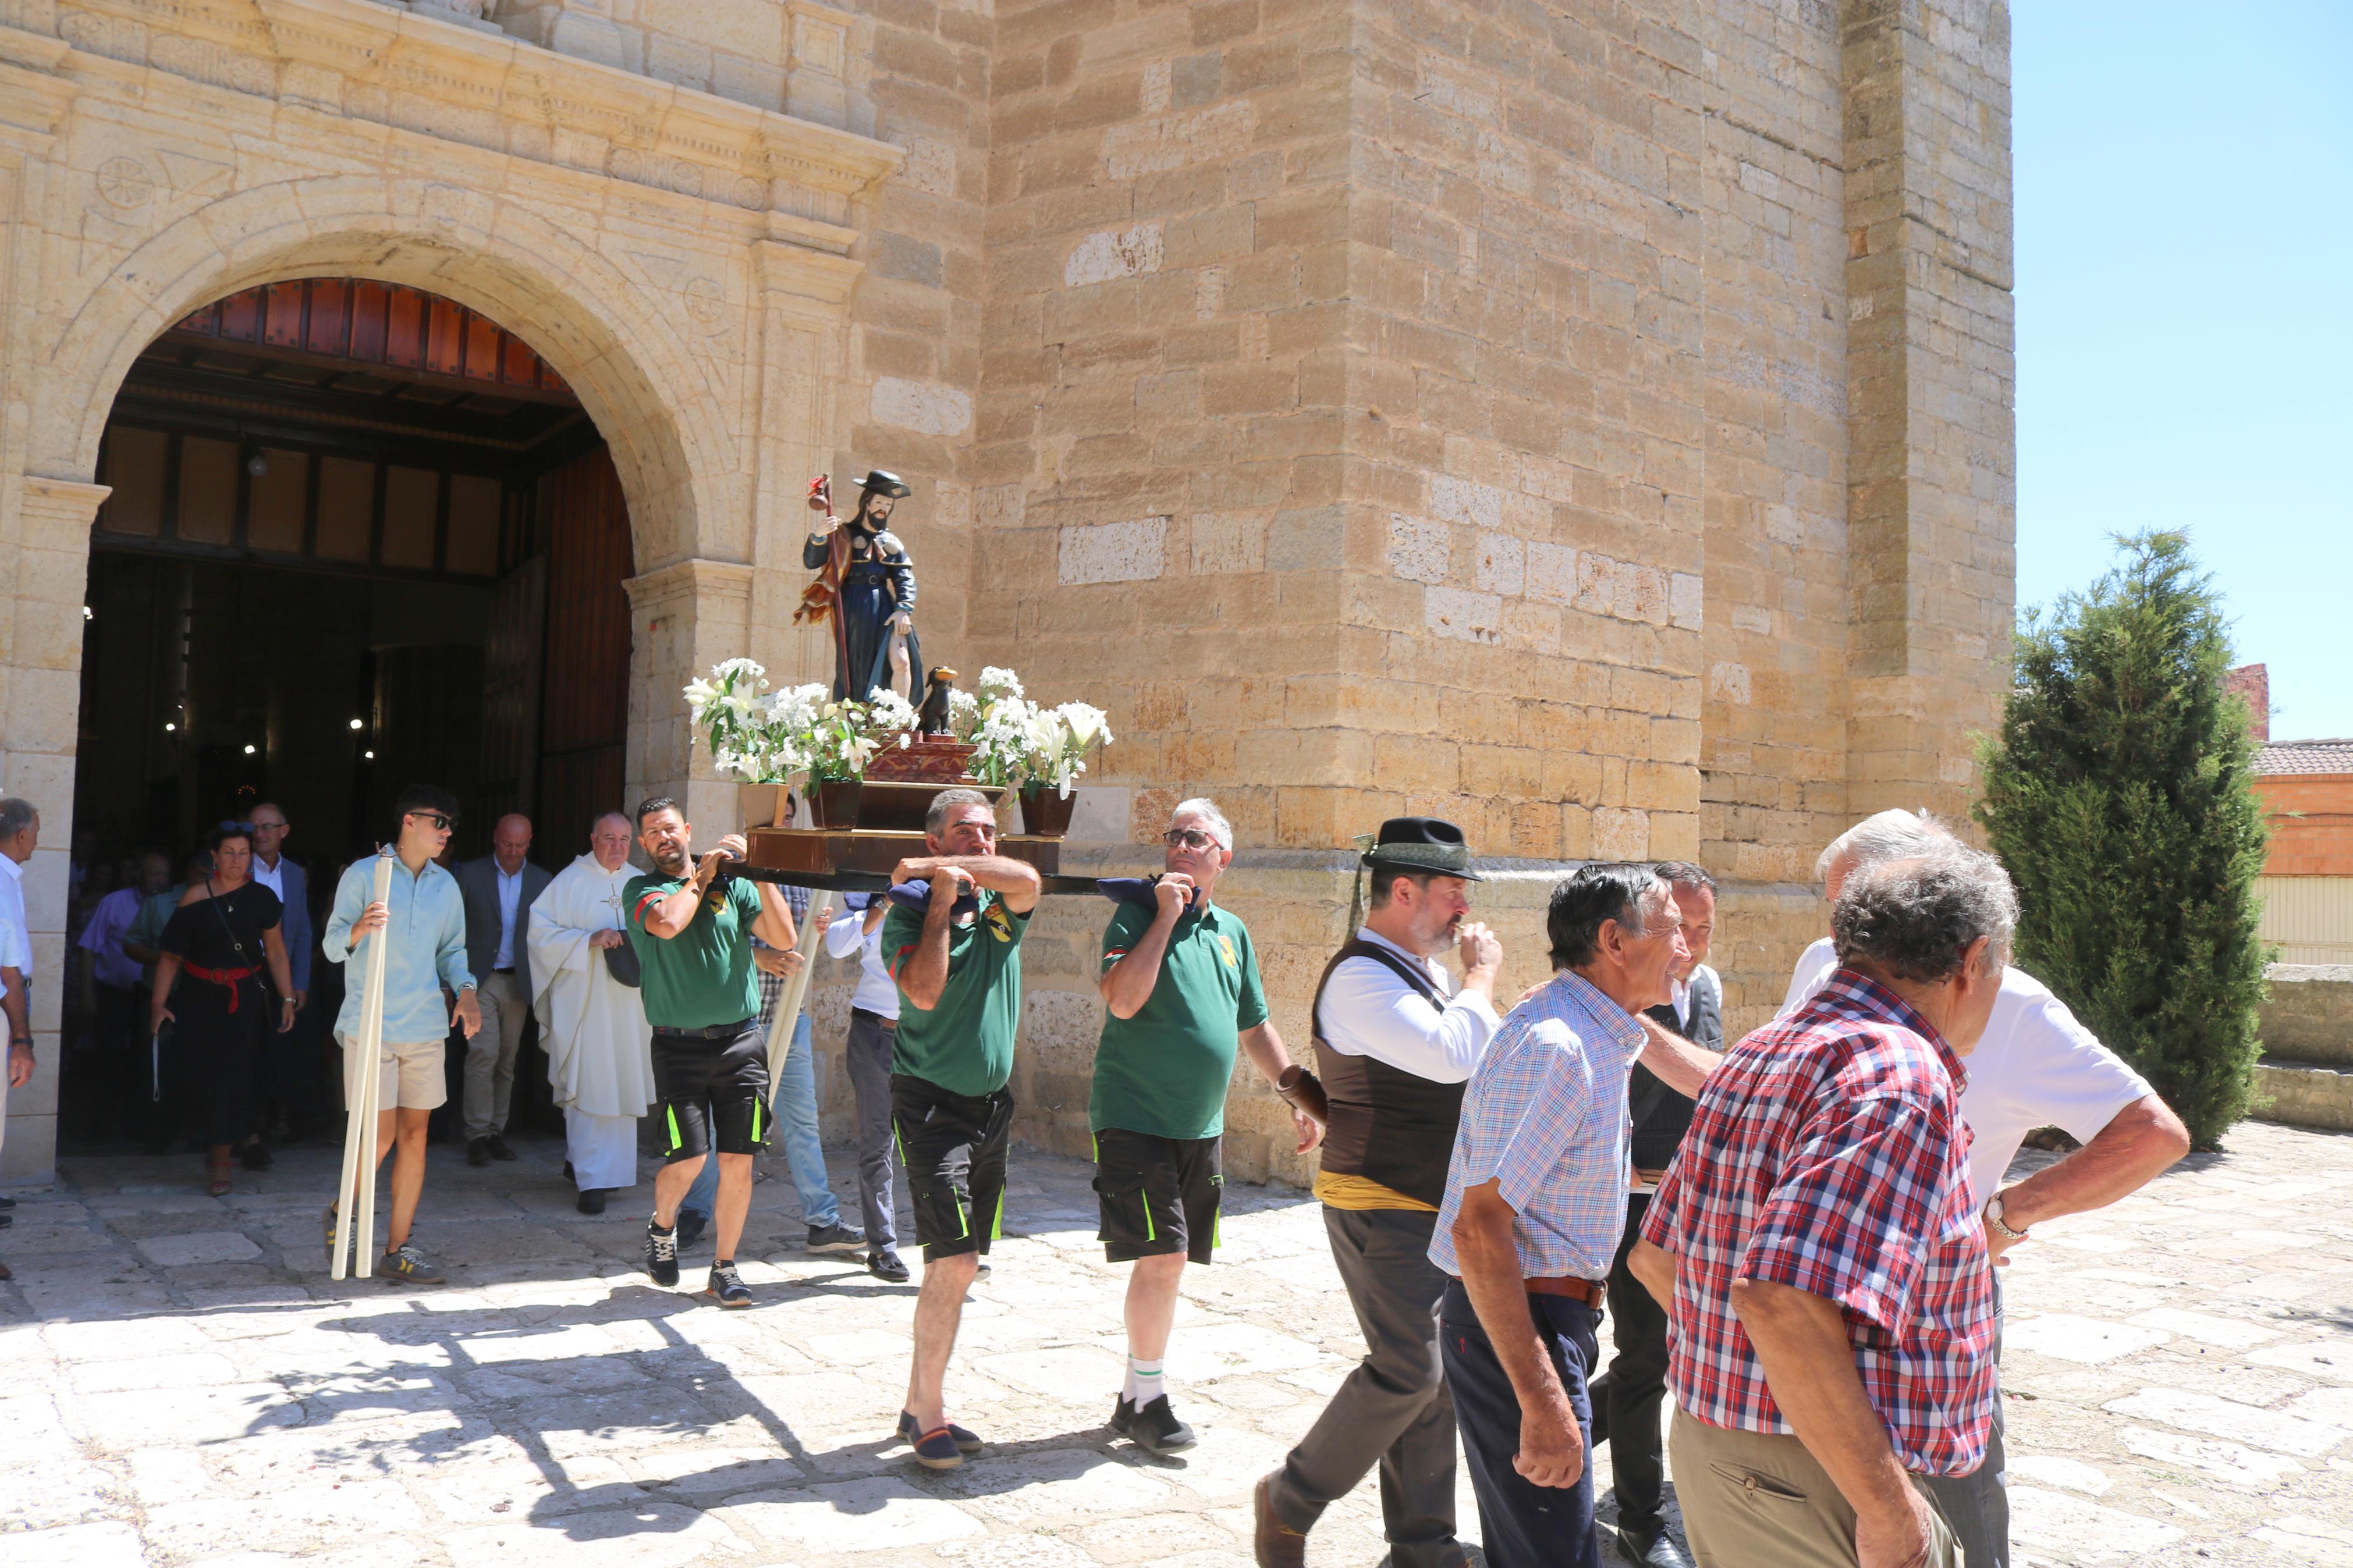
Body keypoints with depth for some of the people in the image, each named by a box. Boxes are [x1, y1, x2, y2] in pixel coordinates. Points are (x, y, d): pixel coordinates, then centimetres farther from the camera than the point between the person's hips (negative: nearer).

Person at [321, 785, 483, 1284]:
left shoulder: (445, 885, 11)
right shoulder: (363, 875, -4)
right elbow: (331, 945, -4)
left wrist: (465, 990, -1)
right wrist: (360, 930, -26)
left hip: (426, 1026, 5)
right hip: (371, 1025, -5)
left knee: (415, 1134, 5)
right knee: (381, 1135, -4)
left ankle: (398, 1248, 14)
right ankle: (340, 1211, 26)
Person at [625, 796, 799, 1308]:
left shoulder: (732, 884, 8)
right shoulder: (640, 890, 3)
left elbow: (783, 938, -1)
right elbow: (668, 922, -19)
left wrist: (762, 875, -7)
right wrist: (703, 873, -7)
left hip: (741, 1040, 2)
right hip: (680, 1047, -2)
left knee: (738, 1162, 1)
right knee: (688, 1159, -5)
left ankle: (724, 1266, 16)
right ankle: (662, 1227, 27)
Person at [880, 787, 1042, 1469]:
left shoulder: (1001, 908, 5)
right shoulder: (908, 915, -6)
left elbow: (1027, 881, -19)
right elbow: (924, 990, -23)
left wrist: (934, 869, -20)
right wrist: (941, 898, -18)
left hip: (993, 1106, 6)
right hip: (933, 1105, -5)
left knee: (956, 1266, 11)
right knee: (954, 1263, -11)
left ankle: (920, 1403, 22)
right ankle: (928, 1416, 2)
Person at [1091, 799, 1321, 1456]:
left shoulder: (1232, 931, 12)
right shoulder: (1137, 914, -6)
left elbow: (1255, 1029, 19)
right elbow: (1122, 1001, -23)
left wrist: (1300, 1098, 15)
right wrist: (1166, 916, -20)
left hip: (1201, 1126, 6)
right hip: (1135, 1117, -6)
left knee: (1169, 1262, 10)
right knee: (1162, 1256, -10)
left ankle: (1136, 1395, 23)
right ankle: (1145, 1401, 5)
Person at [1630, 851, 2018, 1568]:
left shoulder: (1759, 1056, 9)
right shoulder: (1903, 1078, -20)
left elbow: (1654, 1256, 15)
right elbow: (1784, 1299, -32)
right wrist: (1888, 1504, -24)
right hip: (1819, 1490, -8)